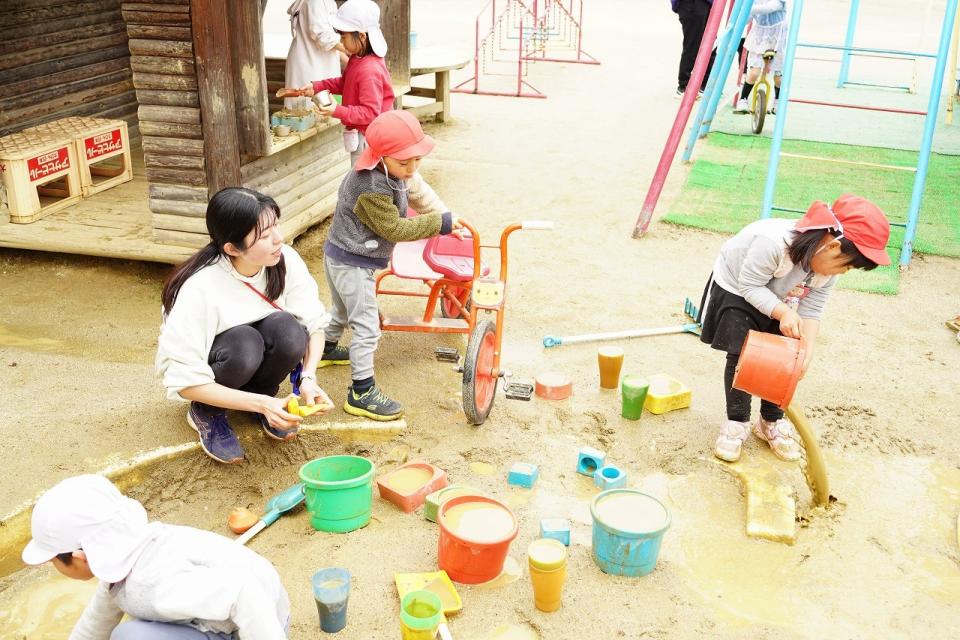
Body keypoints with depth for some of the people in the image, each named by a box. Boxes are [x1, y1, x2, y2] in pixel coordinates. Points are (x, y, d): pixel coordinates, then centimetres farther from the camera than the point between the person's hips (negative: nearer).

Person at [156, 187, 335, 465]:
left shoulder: (286, 260, -23)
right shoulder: (199, 288, -33)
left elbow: (315, 323, -14)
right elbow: (185, 380, -30)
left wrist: (308, 377, -31)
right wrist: (260, 403, -36)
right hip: (216, 364, -3)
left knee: (288, 330, -30)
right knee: (244, 345, -37)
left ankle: (262, 393, 1)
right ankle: (206, 412, -5)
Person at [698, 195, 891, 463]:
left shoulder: (828, 265, -18)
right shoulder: (773, 241, -41)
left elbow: (811, 311, -14)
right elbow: (749, 285, -31)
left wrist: (807, 348, -30)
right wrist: (783, 312, -44)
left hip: (779, 301, 6)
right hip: (736, 289, -6)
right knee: (741, 356, -11)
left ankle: (772, 421, 18)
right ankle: (736, 423, 5)